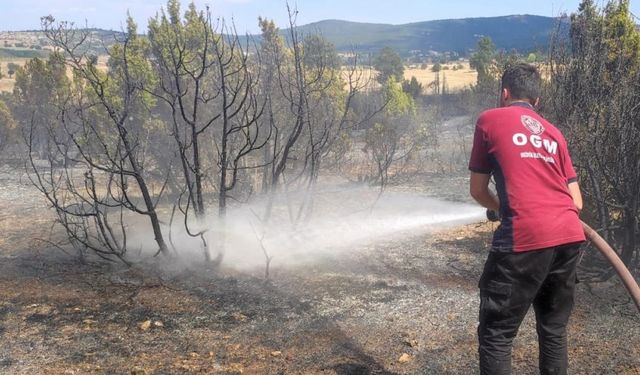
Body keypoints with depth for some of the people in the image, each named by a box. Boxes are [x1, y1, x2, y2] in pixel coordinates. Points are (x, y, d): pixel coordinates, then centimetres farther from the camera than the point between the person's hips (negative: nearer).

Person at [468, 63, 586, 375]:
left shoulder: (489, 120, 10)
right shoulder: (553, 132, 22)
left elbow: (477, 191, 14)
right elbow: (577, 202, 18)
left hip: (525, 238, -6)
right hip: (571, 236, 6)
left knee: (495, 335, 3)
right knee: (554, 329, 21)